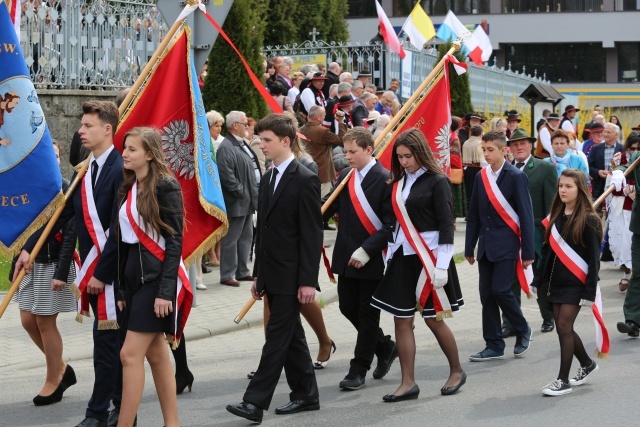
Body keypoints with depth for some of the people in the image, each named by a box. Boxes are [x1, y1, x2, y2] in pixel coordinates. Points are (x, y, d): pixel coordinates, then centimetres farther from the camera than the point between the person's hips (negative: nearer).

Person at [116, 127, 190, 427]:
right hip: (133, 276, 8)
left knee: (130, 354, -10)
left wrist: (166, 290, -19)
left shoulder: (165, 187, -11)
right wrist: (121, 288, 12)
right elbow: (123, 241, 13)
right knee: (156, 353, 11)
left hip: (156, 276, -8)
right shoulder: (128, 188, 11)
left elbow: (174, 241, -14)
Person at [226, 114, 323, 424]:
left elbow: (312, 234, -14)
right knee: (291, 336, 14)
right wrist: (258, 275, 16)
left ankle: (255, 402, -10)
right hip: (272, 275, 9)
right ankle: (306, 395, 22)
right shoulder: (268, 179, 13)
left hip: (291, 276, -8)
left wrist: (308, 281, -18)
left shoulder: (305, 180, -12)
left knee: (278, 337, -8)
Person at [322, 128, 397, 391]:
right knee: (348, 308, 12)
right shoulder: (345, 177, 7)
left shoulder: (384, 180, -13)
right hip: (347, 258, 7)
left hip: (373, 260, -7)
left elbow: (390, 224, -16)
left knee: (367, 314, 3)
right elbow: (327, 207, 5)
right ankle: (385, 348, 33)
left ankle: (358, 370, 11)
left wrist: (366, 250, -21)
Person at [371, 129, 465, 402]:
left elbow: (446, 224, -11)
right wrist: (391, 255, 10)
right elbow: (396, 221, 13)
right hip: (403, 256, 6)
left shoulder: (437, 182, -9)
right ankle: (408, 383, 7)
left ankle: (456, 371, 22)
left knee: (433, 318, 2)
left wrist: (442, 265, -16)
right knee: (402, 320, 2)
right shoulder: (399, 182, 9)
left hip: (428, 256, -6)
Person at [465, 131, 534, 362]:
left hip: (507, 245, -6)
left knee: (500, 290, -13)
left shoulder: (516, 176, -7)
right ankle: (494, 346, 12)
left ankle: (522, 330, 12)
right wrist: (469, 248, 13)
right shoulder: (481, 177, 10)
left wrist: (528, 251, -11)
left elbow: (526, 215, -8)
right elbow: (473, 215, 15)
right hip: (486, 245, 6)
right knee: (487, 295, 4)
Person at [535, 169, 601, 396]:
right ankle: (587, 364, 32)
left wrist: (590, 291, -15)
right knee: (564, 328, 10)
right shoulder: (556, 217, 9)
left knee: (564, 326, -10)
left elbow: (594, 258, -11)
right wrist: (539, 279, 11)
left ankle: (563, 380, -4)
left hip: (576, 283, -7)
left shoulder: (588, 220, -10)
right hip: (556, 281, 7)